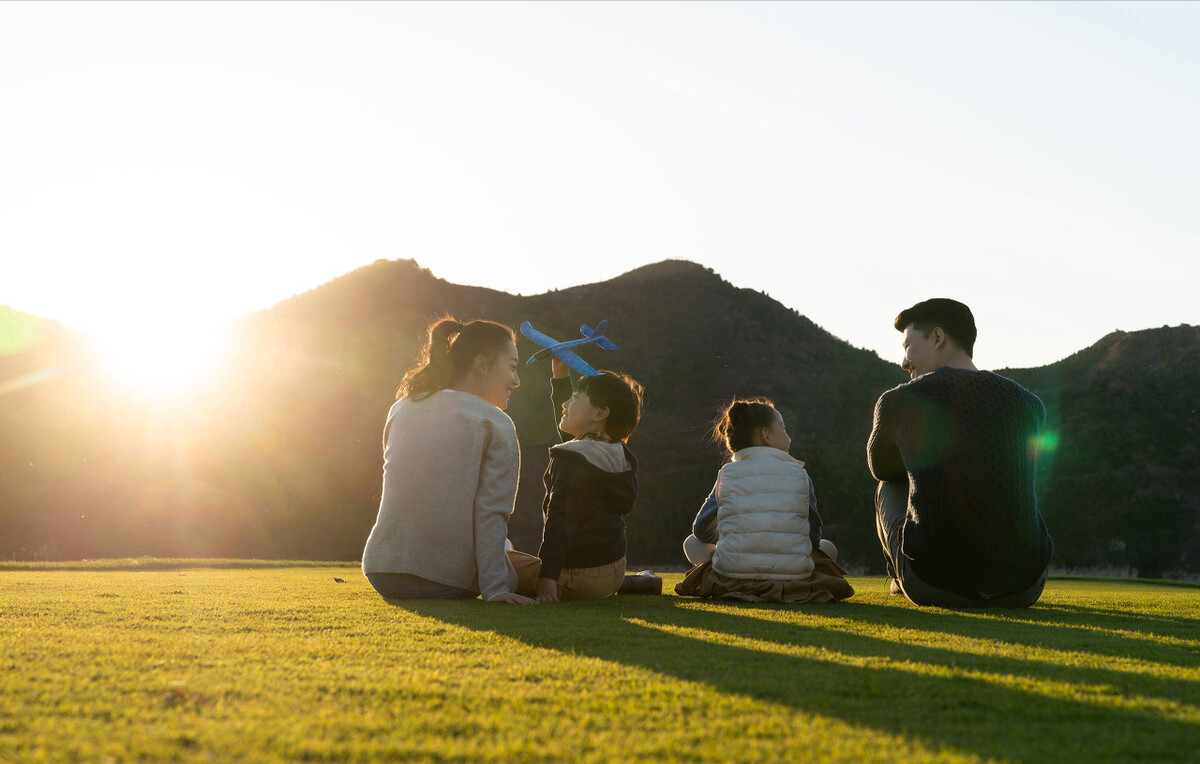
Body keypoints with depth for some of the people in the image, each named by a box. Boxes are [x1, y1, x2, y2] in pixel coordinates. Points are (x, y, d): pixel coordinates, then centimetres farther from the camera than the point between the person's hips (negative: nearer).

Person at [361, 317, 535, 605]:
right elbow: (491, 514, -13)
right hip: (449, 580, -5)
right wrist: (494, 589, -13)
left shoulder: (401, 409, 9)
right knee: (502, 547, 27)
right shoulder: (496, 423, -6)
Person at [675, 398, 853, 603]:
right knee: (827, 547, 30)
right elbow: (813, 536, 9)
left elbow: (702, 530, 13)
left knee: (692, 543, 26)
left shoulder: (727, 474, 4)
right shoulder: (798, 474, 3)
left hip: (732, 579, -1)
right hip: (793, 575, 1)